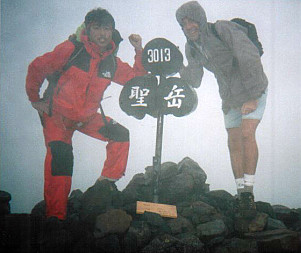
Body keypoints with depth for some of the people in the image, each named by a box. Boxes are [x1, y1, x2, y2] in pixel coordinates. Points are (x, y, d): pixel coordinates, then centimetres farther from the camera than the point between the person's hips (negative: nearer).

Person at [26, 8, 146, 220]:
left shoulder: (112, 63, 0)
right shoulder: (71, 50, -14)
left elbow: (137, 79, 4)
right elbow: (36, 68, -8)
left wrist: (139, 52, -8)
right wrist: (35, 99, -4)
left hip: (87, 117, 5)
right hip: (57, 114, -5)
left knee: (121, 134, -5)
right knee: (60, 154, -25)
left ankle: (108, 181, 9)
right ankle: (55, 216, -20)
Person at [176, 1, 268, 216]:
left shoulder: (224, 30, -24)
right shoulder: (192, 47, -4)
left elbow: (251, 60, -29)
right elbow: (194, 81, -3)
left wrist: (252, 98, -30)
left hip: (253, 91, -6)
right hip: (230, 97, 6)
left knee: (247, 134, -21)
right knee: (234, 143, 5)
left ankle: (249, 191, -14)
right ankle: (241, 192, 16)